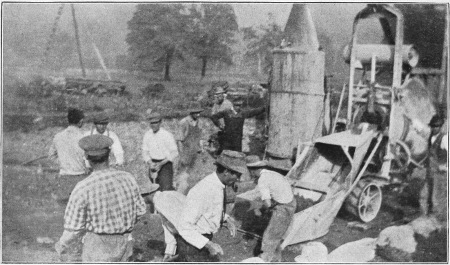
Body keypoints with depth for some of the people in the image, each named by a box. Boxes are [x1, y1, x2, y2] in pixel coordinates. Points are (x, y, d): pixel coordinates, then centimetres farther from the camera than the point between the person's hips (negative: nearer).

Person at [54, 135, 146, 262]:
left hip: (98, 248, -4)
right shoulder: (127, 178, -11)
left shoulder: (82, 188, -23)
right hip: (124, 244, 4)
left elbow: (74, 228, -15)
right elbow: (140, 210, 2)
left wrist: (62, 245, 6)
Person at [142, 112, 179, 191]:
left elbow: (174, 153, -10)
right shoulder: (147, 135, 2)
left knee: (166, 188, -16)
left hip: (165, 164, -5)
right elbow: (145, 152, 7)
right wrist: (150, 163, -13)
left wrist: (161, 164, -18)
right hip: (153, 164, 5)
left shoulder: (167, 135, -13)